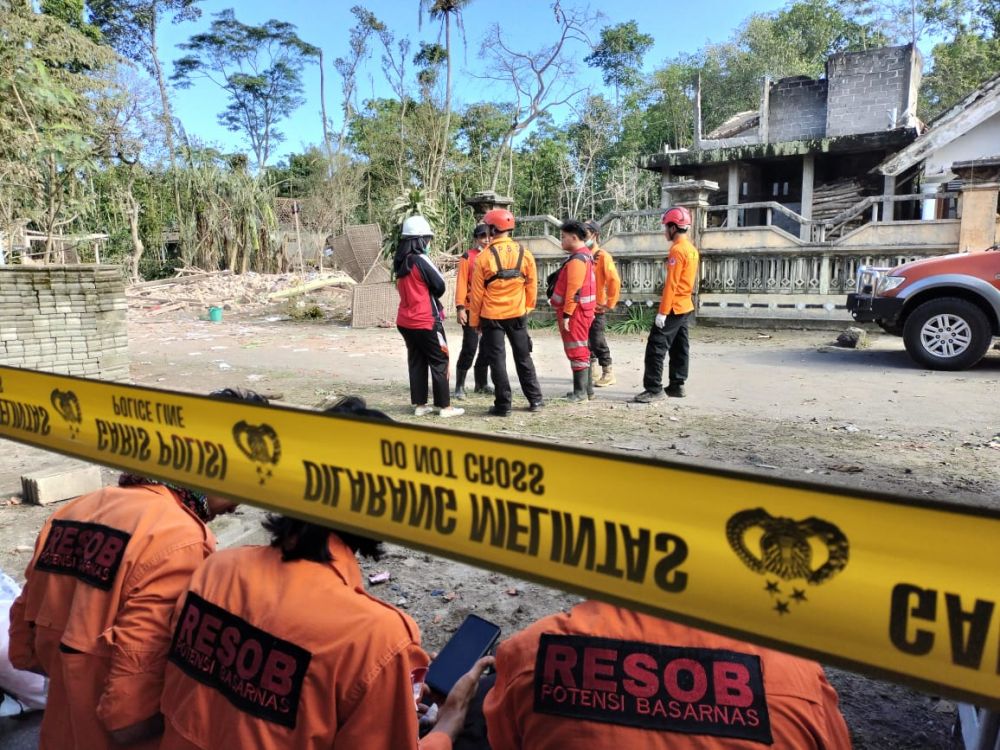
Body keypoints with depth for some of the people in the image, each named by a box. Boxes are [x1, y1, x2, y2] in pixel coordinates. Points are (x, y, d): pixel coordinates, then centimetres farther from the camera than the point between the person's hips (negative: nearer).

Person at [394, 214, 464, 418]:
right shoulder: (421, 260, -16)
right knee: (439, 362, 1)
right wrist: (431, 297, 8)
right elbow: (440, 286, -10)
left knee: (416, 362, 12)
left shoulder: (400, 262, 7)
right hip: (426, 321, -8)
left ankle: (419, 404, 16)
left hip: (405, 321, 8)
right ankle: (444, 406, 4)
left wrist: (422, 296, 8)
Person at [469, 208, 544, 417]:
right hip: (517, 314, 3)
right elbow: (532, 285, 4)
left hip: (492, 316, -3)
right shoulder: (524, 253, -2)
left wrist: (474, 320, 4)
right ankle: (535, 400, 21)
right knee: (523, 357, 15)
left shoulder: (484, 257, -9)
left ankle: (503, 405, 6)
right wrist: (528, 308, 18)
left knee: (497, 360, 5)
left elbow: (477, 292, -5)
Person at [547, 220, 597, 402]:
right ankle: (587, 388, 21)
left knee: (576, 350, -6)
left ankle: (580, 392, -2)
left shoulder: (577, 259, -17)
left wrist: (566, 314, -23)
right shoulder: (583, 255, 16)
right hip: (580, 310, 10)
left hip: (575, 311, -10)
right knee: (581, 349, 14)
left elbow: (574, 289, -23)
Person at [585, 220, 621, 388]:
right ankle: (592, 371, 23)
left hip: (597, 308, -7)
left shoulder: (603, 256, -10)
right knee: (586, 340, 12)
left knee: (598, 341, -5)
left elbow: (614, 281, -16)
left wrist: (611, 304, -15)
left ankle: (609, 374, 5)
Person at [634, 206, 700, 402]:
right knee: (679, 347, 13)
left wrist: (662, 312, -21)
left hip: (673, 308, -10)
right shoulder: (692, 249, 13)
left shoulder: (677, 249, -17)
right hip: (686, 307, 10)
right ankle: (677, 386, 18)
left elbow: (670, 284, -21)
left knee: (656, 347, -9)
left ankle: (654, 389, -10)